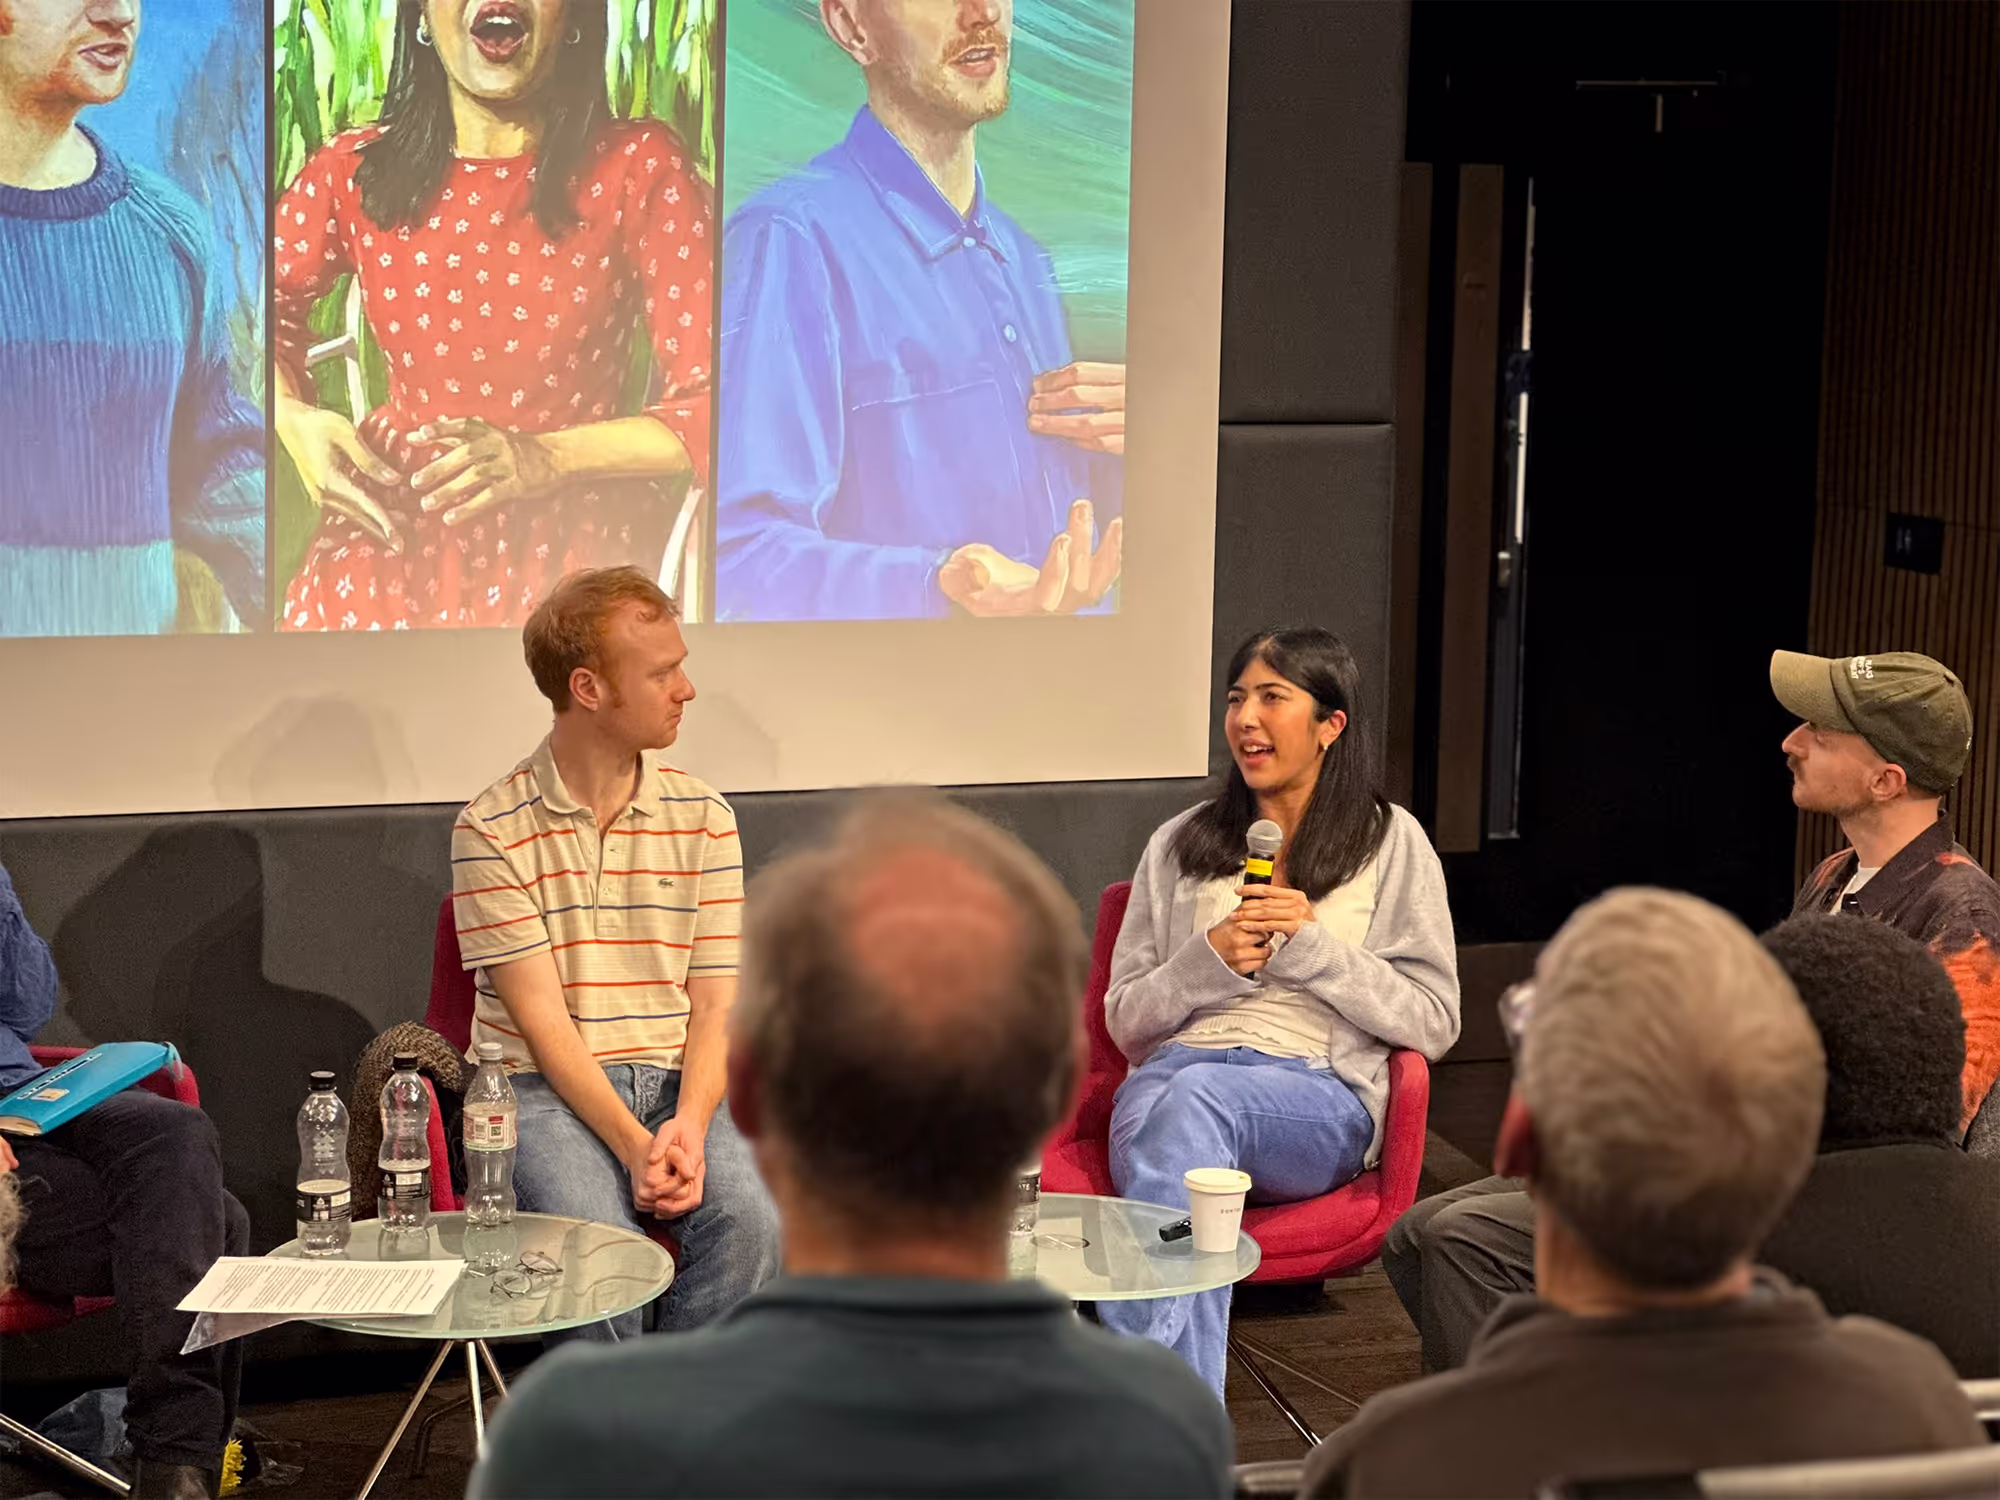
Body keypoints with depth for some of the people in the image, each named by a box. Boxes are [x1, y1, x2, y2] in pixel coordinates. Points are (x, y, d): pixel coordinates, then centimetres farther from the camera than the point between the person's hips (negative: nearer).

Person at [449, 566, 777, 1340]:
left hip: (675, 1081, 3)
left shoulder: (703, 819, 8)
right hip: (543, 1087, -3)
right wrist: (635, 1146, -21)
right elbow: (542, 1018, -10)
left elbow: (715, 1003, 4)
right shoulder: (493, 829, -5)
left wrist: (688, 1125, -16)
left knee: (749, 1218, -27)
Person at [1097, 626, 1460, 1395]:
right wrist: (1210, 960, 0)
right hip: (1177, 1068, 2)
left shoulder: (1391, 842, 15)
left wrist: (1312, 945, -5)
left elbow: (1433, 1023, 7)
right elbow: (1125, 1020, 19)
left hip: (1321, 1091, -2)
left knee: (1195, 1096, -38)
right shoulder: (1178, 847, 22)